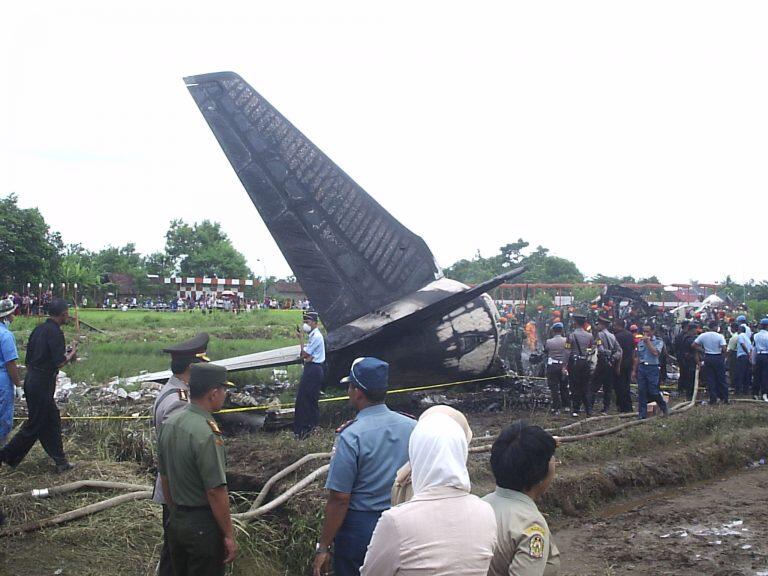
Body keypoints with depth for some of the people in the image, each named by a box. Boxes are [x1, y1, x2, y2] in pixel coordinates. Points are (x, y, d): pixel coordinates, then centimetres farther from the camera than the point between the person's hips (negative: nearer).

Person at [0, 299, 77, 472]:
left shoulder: (39, 329, 9)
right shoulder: (55, 332, -17)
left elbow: (28, 360, 14)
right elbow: (59, 362, -22)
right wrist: (71, 354, -2)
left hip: (32, 379, 9)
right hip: (42, 384, -9)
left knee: (52, 420, 15)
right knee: (34, 425, 2)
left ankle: (60, 462, 21)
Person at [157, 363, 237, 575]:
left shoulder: (169, 423, 1)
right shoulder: (207, 433, -24)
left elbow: (164, 478, 11)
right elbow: (216, 492, -22)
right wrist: (229, 536, -13)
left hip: (176, 521, 8)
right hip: (204, 526, -8)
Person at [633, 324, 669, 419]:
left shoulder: (658, 341, -2)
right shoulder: (640, 342, 13)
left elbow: (655, 353, -20)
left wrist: (648, 341, -14)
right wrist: (634, 371, 15)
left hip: (652, 368, -5)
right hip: (641, 368, 5)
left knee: (653, 392, -7)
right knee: (641, 392, 2)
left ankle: (664, 407, 19)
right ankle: (642, 415, 7)